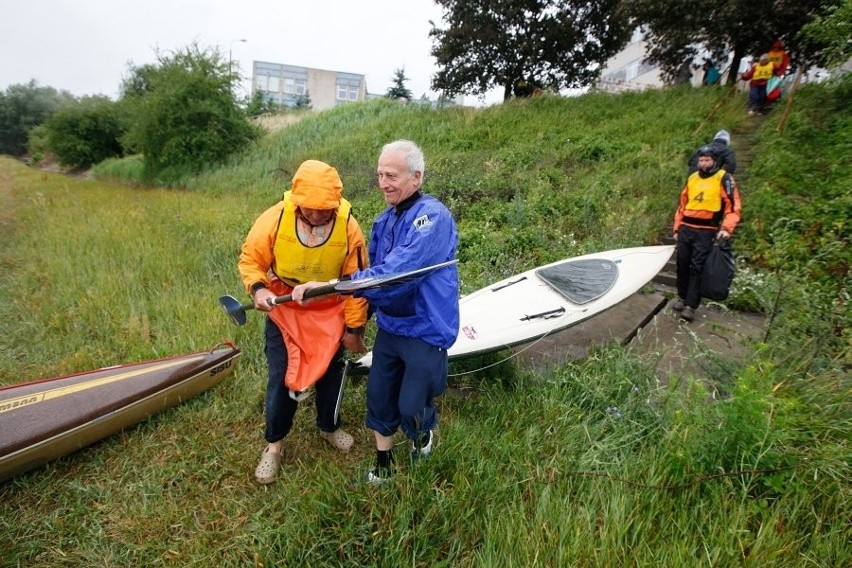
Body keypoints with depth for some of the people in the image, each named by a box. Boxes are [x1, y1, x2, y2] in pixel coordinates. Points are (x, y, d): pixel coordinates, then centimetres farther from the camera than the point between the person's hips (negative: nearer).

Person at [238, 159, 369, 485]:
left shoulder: (349, 228, -21)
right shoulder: (274, 219, -23)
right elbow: (250, 259, -8)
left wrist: (354, 327, -6)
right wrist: (257, 288, -29)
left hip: (330, 314, 1)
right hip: (284, 311, -1)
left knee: (330, 373, 16)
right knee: (280, 378, 3)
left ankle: (329, 427, 45)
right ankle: (274, 443, 29)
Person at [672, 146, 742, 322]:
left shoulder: (724, 178, 0)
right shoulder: (692, 178, 15)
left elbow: (733, 206, -4)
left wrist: (726, 228, -17)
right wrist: (677, 228, 18)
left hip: (705, 231, -5)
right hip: (685, 228, 5)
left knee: (697, 268, -7)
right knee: (682, 264, 9)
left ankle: (691, 306, -4)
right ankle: (682, 298, 25)